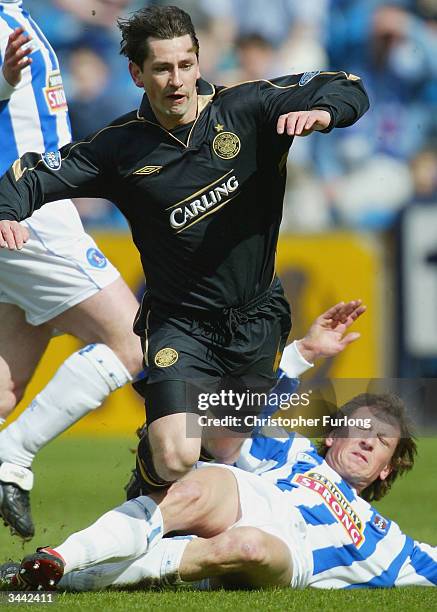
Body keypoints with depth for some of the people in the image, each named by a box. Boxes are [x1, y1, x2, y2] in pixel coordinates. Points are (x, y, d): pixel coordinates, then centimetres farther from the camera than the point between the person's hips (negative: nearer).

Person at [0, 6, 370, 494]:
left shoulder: (248, 107, -5)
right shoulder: (120, 147, -5)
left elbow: (348, 89, -7)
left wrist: (321, 112, -29)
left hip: (257, 320, 2)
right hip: (179, 324, -2)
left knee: (226, 458, 9)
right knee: (176, 462, -19)